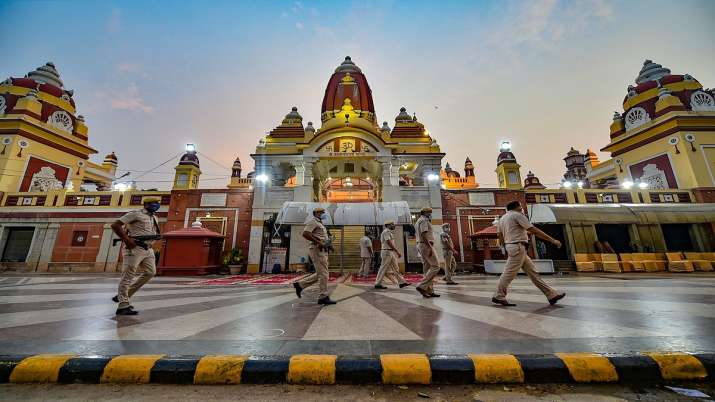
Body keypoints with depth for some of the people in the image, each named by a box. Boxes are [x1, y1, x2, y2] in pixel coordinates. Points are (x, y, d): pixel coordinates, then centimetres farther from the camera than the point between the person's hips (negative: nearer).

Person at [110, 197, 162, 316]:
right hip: (135, 248, -8)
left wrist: (157, 234, 8)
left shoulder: (154, 218, 19)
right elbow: (115, 225, -9)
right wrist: (127, 239, -16)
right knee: (128, 276, -3)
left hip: (148, 249, 8)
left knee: (150, 272, 6)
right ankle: (123, 305, 3)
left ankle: (122, 296, 21)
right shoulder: (135, 214, -5)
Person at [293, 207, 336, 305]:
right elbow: (305, 234, -20)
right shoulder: (313, 221, -5)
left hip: (322, 250, 10)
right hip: (317, 249, -10)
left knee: (320, 274, 13)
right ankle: (323, 297, 1)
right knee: (323, 274, -7)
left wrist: (327, 244, 10)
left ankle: (300, 285, 21)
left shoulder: (320, 223, 24)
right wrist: (319, 243, -21)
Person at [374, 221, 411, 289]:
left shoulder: (389, 232, 18)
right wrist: (397, 252, -20)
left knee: (395, 268, 10)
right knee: (383, 268, -3)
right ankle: (378, 284, 4)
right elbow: (389, 243, -21)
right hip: (387, 252, -10)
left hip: (391, 253, 10)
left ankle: (401, 282, 14)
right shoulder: (386, 232, -14)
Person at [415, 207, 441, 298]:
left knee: (427, 268, 9)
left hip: (421, 245, 11)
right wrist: (430, 247, -25)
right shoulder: (424, 220, -9)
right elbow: (423, 234, -21)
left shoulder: (419, 221, 23)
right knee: (435, 266, -9)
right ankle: (422, 286, -13)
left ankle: (429, 291, 10)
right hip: (426, 245, -11)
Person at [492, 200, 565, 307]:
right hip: (518, 247, -10)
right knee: (509, 273, -6)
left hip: (510, 246, 10)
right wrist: (552, 240, -7)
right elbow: (534, 230, -11)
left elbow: (501, 239, 17)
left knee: (532, 271, 10)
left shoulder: (502, 219, 19)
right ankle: (498, 296, 0)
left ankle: (551, 295, 15)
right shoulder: (517, 215, -6)